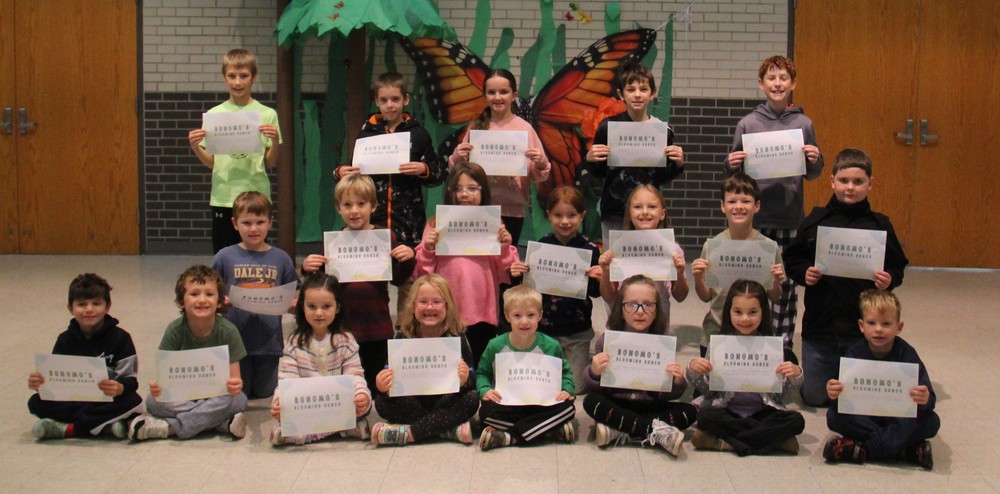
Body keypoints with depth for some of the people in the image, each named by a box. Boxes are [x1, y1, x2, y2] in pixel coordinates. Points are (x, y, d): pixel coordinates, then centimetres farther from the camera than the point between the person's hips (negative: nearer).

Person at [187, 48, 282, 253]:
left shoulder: (267, 115, 1)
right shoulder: (214, 114, 5)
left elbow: (270, 163, 2)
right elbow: (211, 162, 8)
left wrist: (275, 141, -16)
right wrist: (195, 147, -10)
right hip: (222, 198, 1)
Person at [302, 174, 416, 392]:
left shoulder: (385, 236, 0)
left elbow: (398, 279, 3)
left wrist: (407, 259, -16)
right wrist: (308, 268, -13)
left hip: (378, 326, 0)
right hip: (344, 324, 0)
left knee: (375, 382, 11)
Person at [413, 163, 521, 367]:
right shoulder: (437, 224, 2)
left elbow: (505, 272, 6)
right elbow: (423, 272, 3)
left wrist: (505, 247, -10)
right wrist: (427, 248, -14)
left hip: (482, 314, 1)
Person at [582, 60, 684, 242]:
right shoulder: (608, 127, -2)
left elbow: (663, 178, 9)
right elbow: (599, 173, 7)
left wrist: (678, 164, -8)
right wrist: (590, 160, -13)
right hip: (613, 214, 0)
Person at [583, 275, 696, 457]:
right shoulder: (607, 340, -7)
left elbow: (668, 395, 0)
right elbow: (594, 389, -4)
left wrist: (677, 382, -22)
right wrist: (594, 373, -27)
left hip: (650, 406, 1)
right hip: (616, 405, -1)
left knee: (689, 411, -19)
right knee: (591, 402, -28)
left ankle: (620, 432, -25)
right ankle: (655, 430, -26)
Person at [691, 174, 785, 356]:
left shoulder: (769, 247, -4)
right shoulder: (711, 246, -3)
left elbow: (774, 298, 4)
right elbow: (706, 297, 4)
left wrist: (776, 282, -15)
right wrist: (698, 279, -14)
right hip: (715, 335, 1)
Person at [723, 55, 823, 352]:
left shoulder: (803, 124, 4)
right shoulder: (747, 124, 2)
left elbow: (812, 174, 10)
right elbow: (732, 171, 6)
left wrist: (815, 161, -11)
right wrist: (731, 165, -15)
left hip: (790, 216, 0)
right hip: (754, 215, 0)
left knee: (786, 282, 4)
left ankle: (783, 345, 13)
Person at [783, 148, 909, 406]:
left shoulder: (879, 225, -1)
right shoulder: (815, 221, 0)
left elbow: (897, 267, 4)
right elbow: (792, 261, 5)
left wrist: (889, 280, -16)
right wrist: (804, 273, -14)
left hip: (864, 328, -1)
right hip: (820, 325, 1)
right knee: (814, 396, 9)